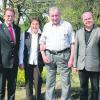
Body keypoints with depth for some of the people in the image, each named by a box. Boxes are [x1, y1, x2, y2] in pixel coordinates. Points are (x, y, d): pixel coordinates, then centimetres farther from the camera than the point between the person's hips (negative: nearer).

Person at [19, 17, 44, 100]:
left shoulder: (41, 35, 0)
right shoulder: (25, 34, 1)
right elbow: (21, 49, 1)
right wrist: (21, 62, -2)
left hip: (38, 63, -1)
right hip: (28, 63, 1)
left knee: (38, 82, 4)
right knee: (28, 82, 9)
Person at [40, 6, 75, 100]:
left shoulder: (67, 25, 1)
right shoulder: (46, 26, 10)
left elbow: (72, 43, -1)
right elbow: (42, 42, 13)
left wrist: (71, 58, -8)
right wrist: (43, 55, 1)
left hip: (63, 55, -3)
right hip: (49, 55, 3)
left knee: (66, 81, -1)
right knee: (50, 81, 10)